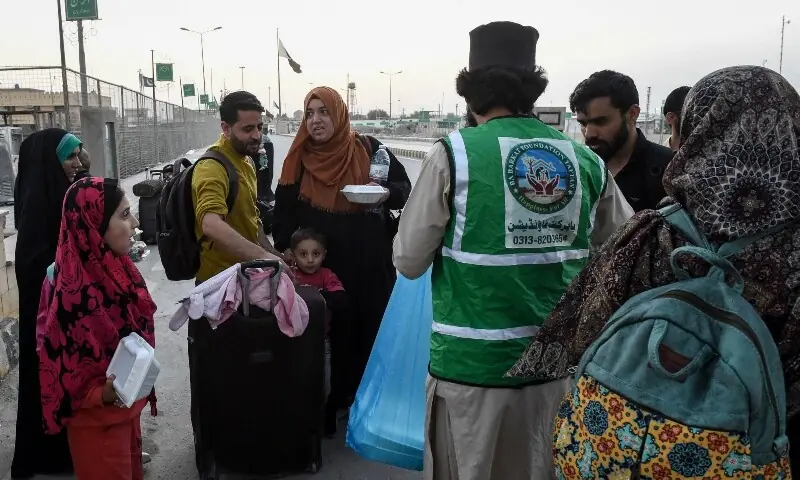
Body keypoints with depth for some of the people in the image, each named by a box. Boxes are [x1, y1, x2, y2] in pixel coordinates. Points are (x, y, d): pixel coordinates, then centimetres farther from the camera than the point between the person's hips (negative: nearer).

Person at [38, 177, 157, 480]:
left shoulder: (115, 267, -5)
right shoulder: (72, 292, -29)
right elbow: (65, 374, -21)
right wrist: (103, 395, -36)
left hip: (128, 408, 7)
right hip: (98, 421, -7)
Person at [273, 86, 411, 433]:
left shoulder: (368, 149, -2)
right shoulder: (299, 159, 3)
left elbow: (405, 188, 3)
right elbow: (285, 209, 5)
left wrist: (387, 193, -18)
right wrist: (285, 249, -6)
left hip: (370, 263, 0)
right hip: (323, 265, 1)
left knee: (371, 328, 6)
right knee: (330, 332, 5)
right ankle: (333, 402, 21)